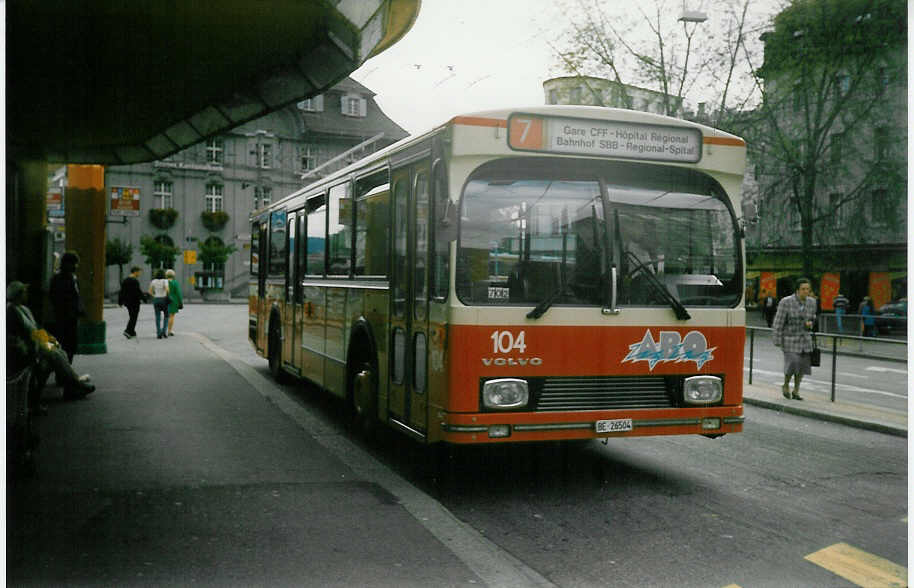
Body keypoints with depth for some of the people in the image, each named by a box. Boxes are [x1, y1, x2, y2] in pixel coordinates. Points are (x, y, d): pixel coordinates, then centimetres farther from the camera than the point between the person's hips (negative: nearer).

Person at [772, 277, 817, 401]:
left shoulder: (811, 302, 1)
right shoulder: (786, 302, -14)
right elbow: (779, 322, -11)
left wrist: (810, 323, -7)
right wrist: (778, 341, -12)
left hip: (805, 338, 5)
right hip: (789, 338, -5)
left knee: (802, 365, 3)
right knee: (792, 363, -13)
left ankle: (796, 391, 18)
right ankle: (786, 385, 14)